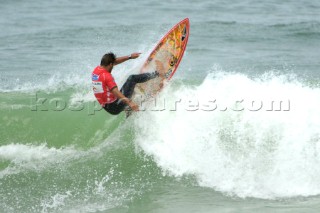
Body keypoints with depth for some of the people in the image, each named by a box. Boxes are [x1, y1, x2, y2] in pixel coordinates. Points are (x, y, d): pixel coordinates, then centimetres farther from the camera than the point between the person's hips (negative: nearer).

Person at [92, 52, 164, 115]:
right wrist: (129, 102, -46)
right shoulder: (106, 76, -23)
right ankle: (155, 74, 14)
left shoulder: (96, 70, 3)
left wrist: (130, 57, 16)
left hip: (106, 107, 9)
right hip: (115, 107, -9)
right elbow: (115, 92, -36)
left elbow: (115, 62, 15)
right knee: (132, 79, -5)